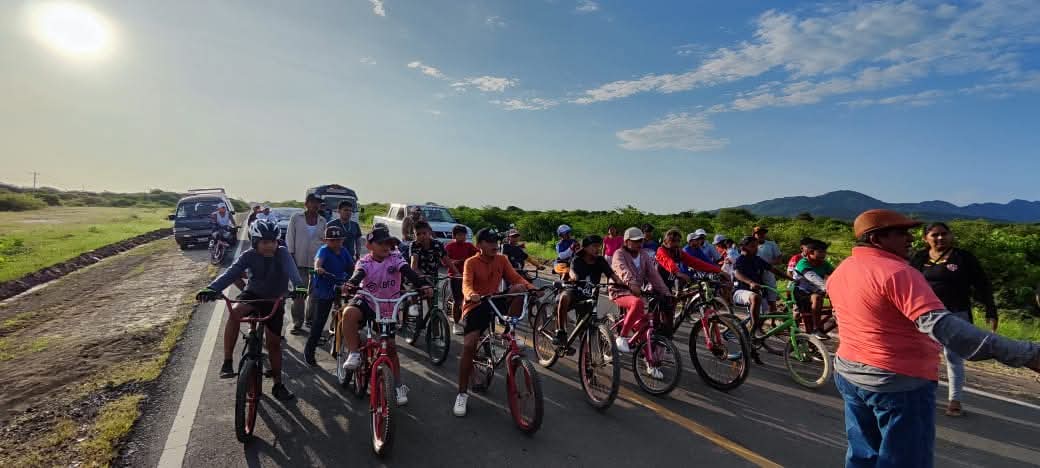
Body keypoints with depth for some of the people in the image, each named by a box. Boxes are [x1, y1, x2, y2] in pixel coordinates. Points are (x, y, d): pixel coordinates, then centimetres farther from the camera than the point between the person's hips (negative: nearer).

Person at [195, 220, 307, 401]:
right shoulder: (249, 256, -15)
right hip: (252, 295, 0)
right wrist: (212, 289, -47)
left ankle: (278, 385, 21)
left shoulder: (282, 253, -19)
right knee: (234, 313, -34)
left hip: (274, 300, 0)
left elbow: (291, 270, -37)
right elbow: (231, 272, -28)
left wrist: (299, 286, -58)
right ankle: (227, 362, -22)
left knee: (274, 343, 4)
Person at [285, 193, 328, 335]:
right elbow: (289, 237, 3)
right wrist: (291, 255, -4)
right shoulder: (296, 217, 3)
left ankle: (310, 318, 22)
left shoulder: (322, 221, 9)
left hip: (317, 261, 3)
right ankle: (297, 323, 2)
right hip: (299, 260, -3)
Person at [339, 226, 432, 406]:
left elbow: (409, 272, -25)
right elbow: (359, 274, -28)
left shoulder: (395, 260, -9)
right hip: (367, 302, 0)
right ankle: (354, 354, -18)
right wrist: (350, 284, -52)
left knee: (390, 347, 5)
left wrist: (423, 285, -44)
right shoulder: (364, 262, -7)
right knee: (349, 312, -35)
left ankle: (399, 386, 21)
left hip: (388, 309, 0)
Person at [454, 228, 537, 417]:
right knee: (469, 346, -18)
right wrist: (472, 295, -49)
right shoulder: (471, 262, -9)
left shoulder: (502, 260, 3)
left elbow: (516, 277, -7)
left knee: (519, 288, -22)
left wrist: (532, 287, -27)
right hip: (475, 307, -3)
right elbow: (466, 285, -25)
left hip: (494, 302, 4)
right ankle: (462, 393, -1)